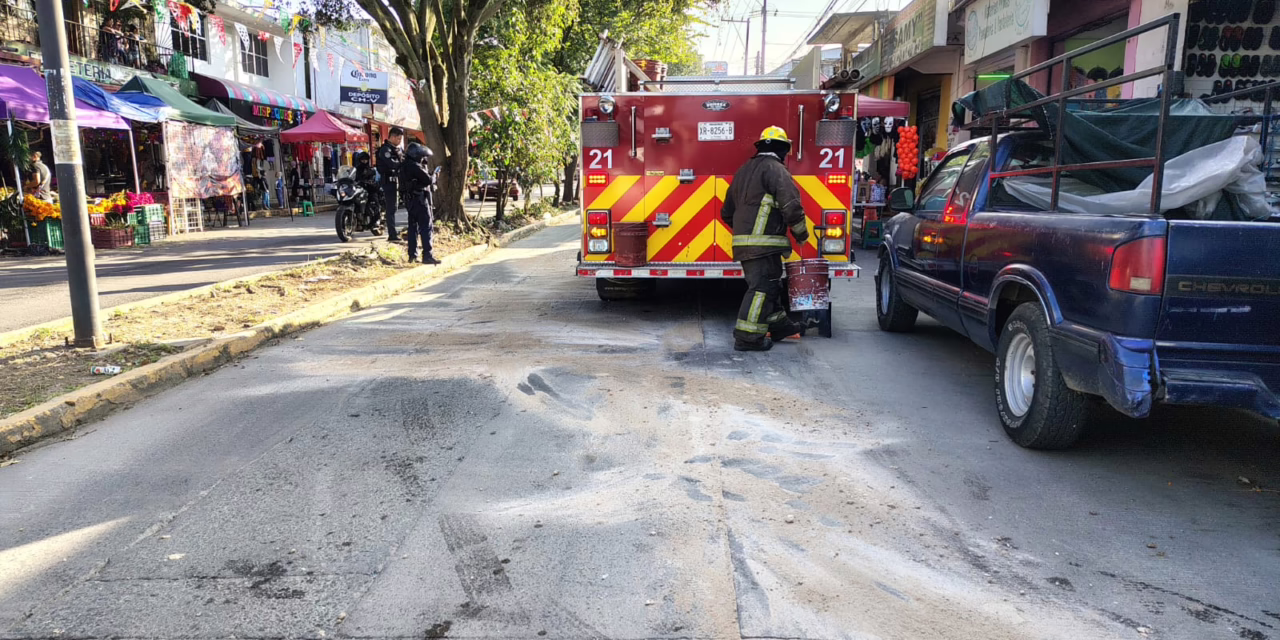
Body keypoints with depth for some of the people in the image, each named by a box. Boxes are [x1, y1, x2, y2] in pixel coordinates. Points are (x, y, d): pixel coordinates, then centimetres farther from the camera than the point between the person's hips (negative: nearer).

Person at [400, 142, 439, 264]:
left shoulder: (405, 165, 10)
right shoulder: (415, 167, -18)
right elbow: (428, 180, -19)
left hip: (411, 200, 9)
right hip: (420, 200, -9)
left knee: (413, 227, 13)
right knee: (426, 228, -8)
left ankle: (412, 254, 17)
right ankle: (427, 255, -12)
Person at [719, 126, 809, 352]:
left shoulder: (744, 170, 21)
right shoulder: (775, 169, -7)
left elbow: (727, 211, 26)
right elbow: (791, 206, -17)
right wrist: (801, 234, -3)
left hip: (743, 241, 9)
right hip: (763, 243, -9)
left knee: (770, 283, 19)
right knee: (762, 287, -8)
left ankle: (778, 324, 30)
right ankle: (747, 336, -10)